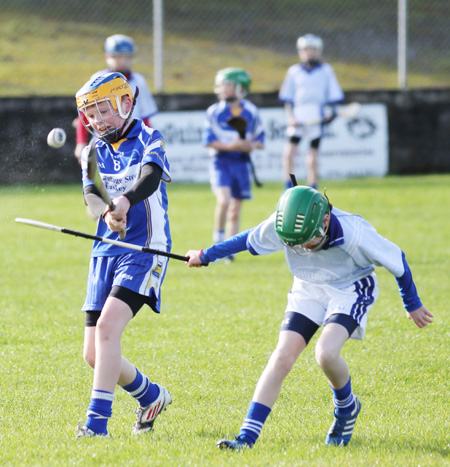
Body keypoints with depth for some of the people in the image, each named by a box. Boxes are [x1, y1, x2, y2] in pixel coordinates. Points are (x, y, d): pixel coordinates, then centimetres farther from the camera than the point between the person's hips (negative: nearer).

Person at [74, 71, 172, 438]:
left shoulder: (148, 140, -3)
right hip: (105, 252, 6)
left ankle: (97, 420, -24)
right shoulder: (93, 153, 12)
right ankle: (151, 397, 30)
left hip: (144, 250, -6)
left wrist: (126, 200, -45)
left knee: (107, 328, -24)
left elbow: (150, 177, -24)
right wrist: (107, 212, -30)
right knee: (94, 355, 5)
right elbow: (91, 194, -6)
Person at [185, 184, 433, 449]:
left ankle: (347, 408, 5)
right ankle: (247, 437, -11)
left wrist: (413, 305, -1)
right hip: (308, 289, 4)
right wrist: (205, 257, 10)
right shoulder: (281, 227, -24)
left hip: (350, 290, -4)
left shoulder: (355, 233, -34)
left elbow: (396, 260, -16)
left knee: (326, 352, -27)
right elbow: (249, 240, -2)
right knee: (282, 357, -12)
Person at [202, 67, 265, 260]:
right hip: (221, 161, -2)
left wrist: (252, 145, -12)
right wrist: (230, 146, -18)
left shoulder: (251, 112, 4)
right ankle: (219, 235, 0)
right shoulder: (214, 111, -2)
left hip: (242, 163, 2)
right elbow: (208, 140, -6)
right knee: (224, 200, -23)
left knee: (235, 209, 7)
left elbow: (259, 139, 11)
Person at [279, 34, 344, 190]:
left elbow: (333, 95, 9)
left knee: (312, 159, 1)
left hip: (317, 118, 0)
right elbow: (287, 98, 8)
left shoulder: (326, 70, 8)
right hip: (297, 117, 0)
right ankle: (288, 190, -8)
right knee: (289, 153, -14)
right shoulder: (294, 71, 9)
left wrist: (332, 112, -6)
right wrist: (290, 117, -5)